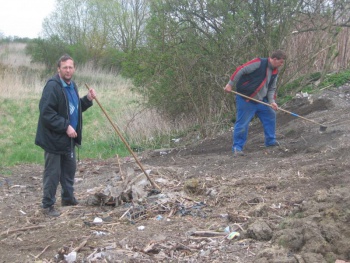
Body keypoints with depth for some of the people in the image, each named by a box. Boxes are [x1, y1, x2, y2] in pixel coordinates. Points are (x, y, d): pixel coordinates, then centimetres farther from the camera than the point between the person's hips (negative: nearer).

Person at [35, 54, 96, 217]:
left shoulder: (71, 86, 9)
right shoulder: (52, 86, -19)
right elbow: (46, 112, -25)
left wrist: (88, 99, 4)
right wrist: (66, 126, -26)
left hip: (69, 138, 9)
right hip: (53, 138, -9)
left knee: (70, 169, 20)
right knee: (53, 173, -1)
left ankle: (68, 198, 36)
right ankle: (47, 205, 10)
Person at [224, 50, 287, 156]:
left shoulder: (274, 72, 8)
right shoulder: (259, 63, -18)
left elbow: (271, 89, 14)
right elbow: (240, 70, -18)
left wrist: (272, 101, -3)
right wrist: (230, 84, -18)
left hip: (261, 100, 8)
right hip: (245, 99, -8)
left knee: (271, 115, 12)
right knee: (242, 123, -6)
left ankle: (271, 140, 27)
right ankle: (237, 147, 6)